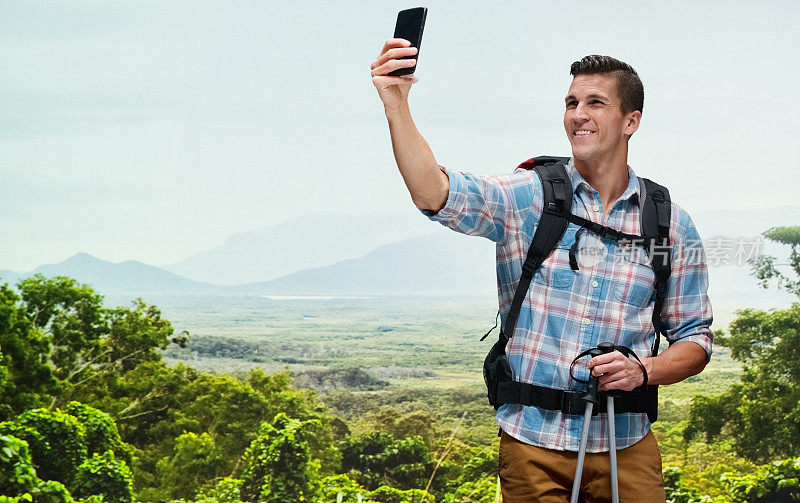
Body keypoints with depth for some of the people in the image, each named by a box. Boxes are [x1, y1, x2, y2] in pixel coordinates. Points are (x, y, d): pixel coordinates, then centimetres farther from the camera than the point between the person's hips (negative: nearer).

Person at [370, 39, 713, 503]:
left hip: (626, 449, 2)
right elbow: (435, 193, -18)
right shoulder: (528, 197, -1)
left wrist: (643, 370, -12)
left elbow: (695, 339, 8)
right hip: (533, 445, -1)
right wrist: (397, 105, -32)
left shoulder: (672, 226, 4)